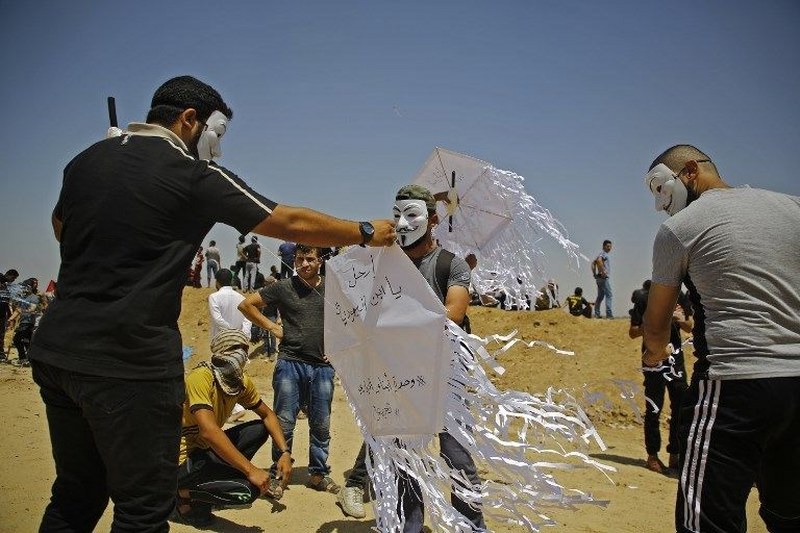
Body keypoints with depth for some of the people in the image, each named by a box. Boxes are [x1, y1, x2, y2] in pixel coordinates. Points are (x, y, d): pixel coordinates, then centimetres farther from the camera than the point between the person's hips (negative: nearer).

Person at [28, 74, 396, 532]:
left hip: (56, 350, 8)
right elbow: (292, 223, -5)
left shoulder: (86, 159, 11)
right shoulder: (194, 175, -9)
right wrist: (367, 233, 6)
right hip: (130, 360, -8)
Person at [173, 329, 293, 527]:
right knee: (248, 490, -23)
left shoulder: (241, 382, -1)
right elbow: (209, 431, -36)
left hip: (205, 450, 8)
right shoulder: (201, 378, -25)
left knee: (260, 429, 4)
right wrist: (251, 470, -35)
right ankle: (185, 496, -2)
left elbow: (267, 415, 12)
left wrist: (285, 453, -2)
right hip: (184, 458, -8)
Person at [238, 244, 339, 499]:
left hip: (323, 366, 2)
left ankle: (318, 473, 24)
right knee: (284, 423, 2)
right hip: (290, 363, -2)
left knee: (321, 425, 10)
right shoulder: (283, 288, 0)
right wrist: (272, 327, -1)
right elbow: (246, 304, 4)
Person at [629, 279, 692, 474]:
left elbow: (690, 328, 13)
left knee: (681, 406, 7)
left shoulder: (680, 297, 7)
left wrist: (681, 320, -9)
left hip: (675, 357, 5)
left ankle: (675, 455, 20)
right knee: (654, 409, 0)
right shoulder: (645, 299, -7)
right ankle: (652, 457, 11)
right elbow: (632, 332, -6)